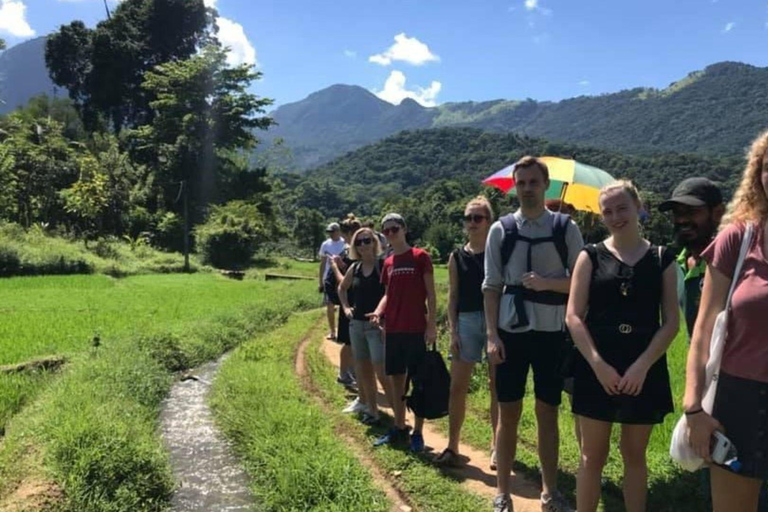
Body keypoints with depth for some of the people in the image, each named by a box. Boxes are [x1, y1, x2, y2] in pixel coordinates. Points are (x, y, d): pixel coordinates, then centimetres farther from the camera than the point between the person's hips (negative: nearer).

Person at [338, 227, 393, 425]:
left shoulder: (383, 265, -10)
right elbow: (342, 288, 27)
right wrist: (346, 307, 14)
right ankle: (371, 410, 25)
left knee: (382, 371, -10)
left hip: (377, 325, -7)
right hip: (356, 324, 7)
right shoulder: (355, 268, 9)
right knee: (363, 370, 12)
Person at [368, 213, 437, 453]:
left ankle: (417, 433, 11)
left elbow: (430, 294, -5)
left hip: (415, 330, -6)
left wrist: (432, 325, -11)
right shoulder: (388, 263, 12)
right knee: (396, 380, 12)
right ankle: (399, 428, 24)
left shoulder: (420, 257, -4)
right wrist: (378, 312, -1)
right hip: (392, 330, 6)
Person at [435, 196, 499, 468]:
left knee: (497, 385, 6)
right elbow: (453, 295, 8)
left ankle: (498, 445, 21)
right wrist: (453, 331, 0)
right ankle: (452, 446, 15)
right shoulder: (457, 257, 7)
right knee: (457, 386, 3)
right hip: (466, 321, 3)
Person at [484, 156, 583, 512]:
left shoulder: (566, 228, 1)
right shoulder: (501, 230, 2)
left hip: (551, 333, 0)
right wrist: (492, 335, -5)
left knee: (548, 414, 11)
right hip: (511, 332, 0)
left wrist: (547, 283, -16)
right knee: (508, 413, 7)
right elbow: (491, 286, 1)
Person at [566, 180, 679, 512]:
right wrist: (598, 365, -13)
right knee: (593, 455, 6)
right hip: (596, 367, -1)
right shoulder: (591, 256, 1)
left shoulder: (662, 258, 4)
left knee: (635, 454, 13)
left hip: (644, 369, 1)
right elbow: (573, 316, -4)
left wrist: (642, 365, -12)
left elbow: (671, 322, 0)